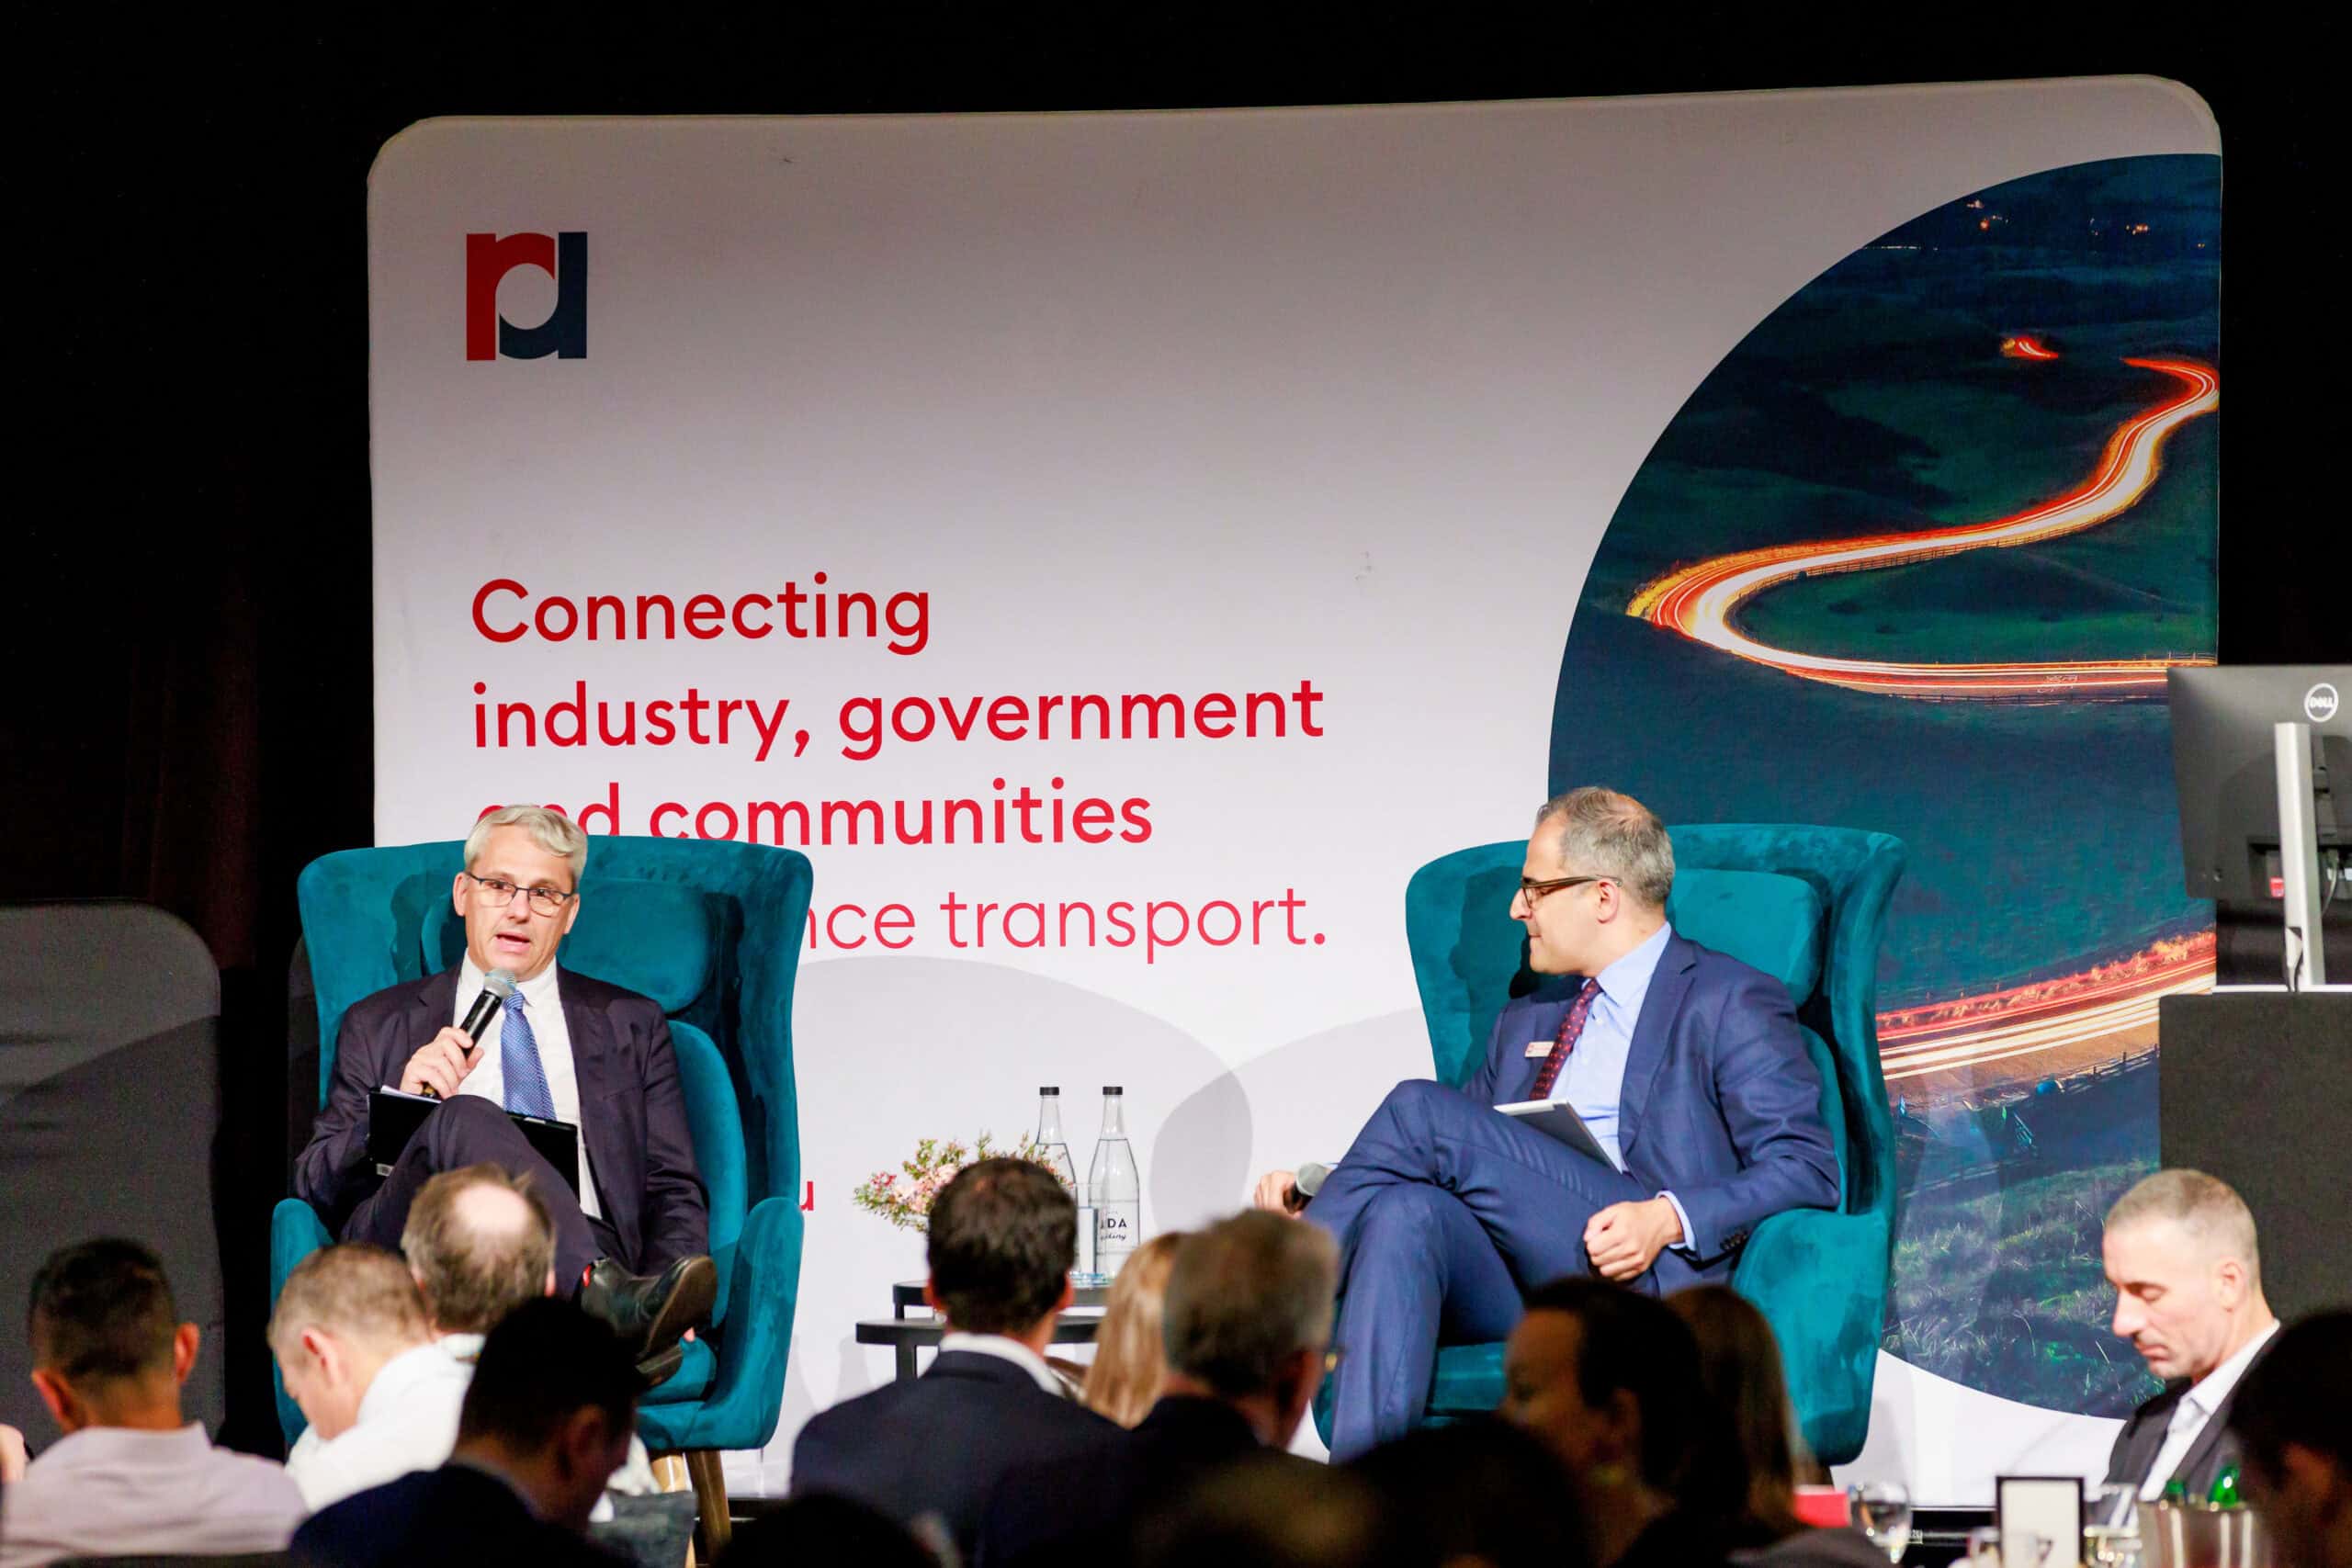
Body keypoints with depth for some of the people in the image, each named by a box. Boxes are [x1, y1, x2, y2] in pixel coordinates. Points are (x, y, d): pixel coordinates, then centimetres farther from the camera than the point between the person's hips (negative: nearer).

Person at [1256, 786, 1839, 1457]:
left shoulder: (1730, 1004, 8)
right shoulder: (1525, 1023, 32)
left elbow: (1808, 1169, -2)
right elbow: (1458, 1164, 30)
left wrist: (1668, 1218, -18)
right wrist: (1317, 1193, 11)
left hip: (1648, 1278, -6)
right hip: (1502, 1293, 6)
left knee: (1421, 1109, -20)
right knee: (1404, 1209, -30)